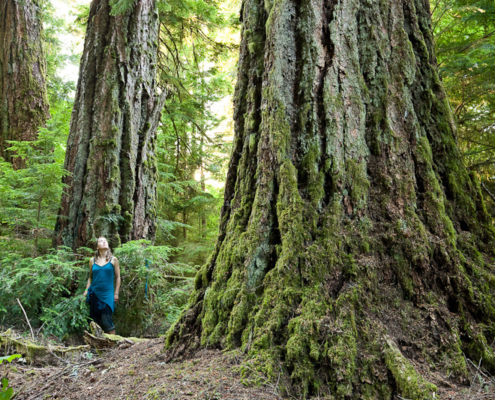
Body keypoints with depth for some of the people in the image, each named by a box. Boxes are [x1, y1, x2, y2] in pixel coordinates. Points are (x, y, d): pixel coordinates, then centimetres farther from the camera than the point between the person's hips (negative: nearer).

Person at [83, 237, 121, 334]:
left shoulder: (113, 260, 3)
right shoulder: (92, 260, 8)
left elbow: (117, 277, 5)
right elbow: (90, 277, 16)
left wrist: (116, 293, 0)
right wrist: (87, 290, 5)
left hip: (108, 294, -3)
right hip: (94, 293, 3)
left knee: (106, 320, -10)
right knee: (95, 320, 5)